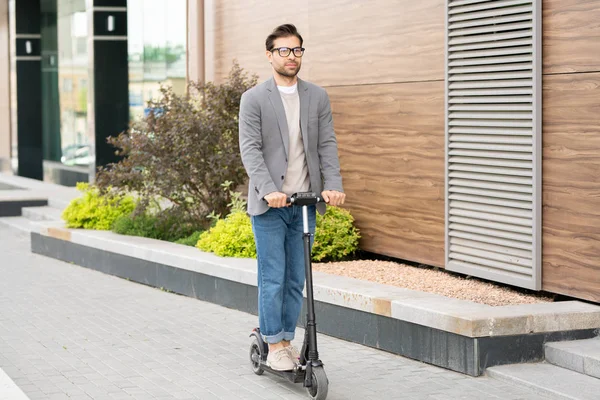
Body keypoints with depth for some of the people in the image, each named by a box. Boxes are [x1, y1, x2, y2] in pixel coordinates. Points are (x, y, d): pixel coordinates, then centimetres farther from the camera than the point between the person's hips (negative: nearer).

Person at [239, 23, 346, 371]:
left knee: (296, 279, 8)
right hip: (269, 204, -4)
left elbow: (327, 144, 4)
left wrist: (332, 185, -11)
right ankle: (274, 347, 5)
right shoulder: (254, 99, -2)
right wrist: (268, 190, -23)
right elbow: (250, 149, -10)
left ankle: (287, 339, 18)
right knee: (273, 278, -2)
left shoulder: (317, 97, 9)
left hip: (304, 203, 4)